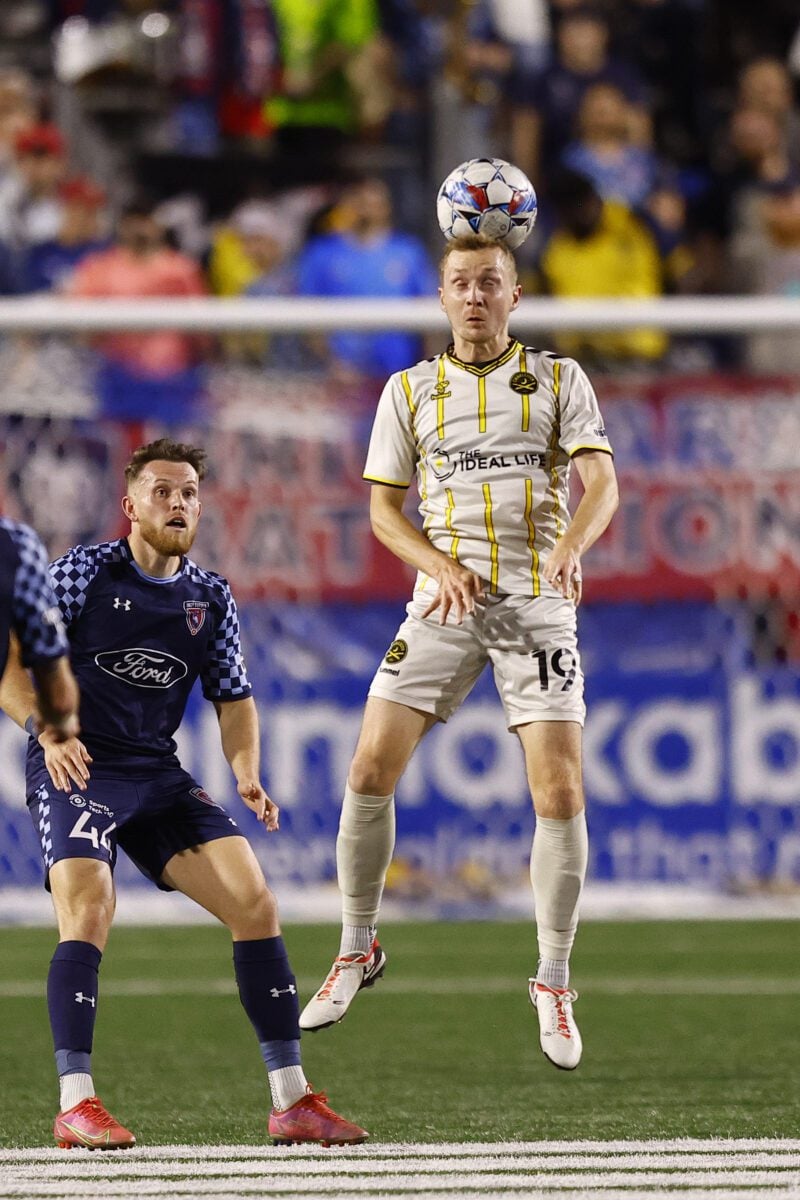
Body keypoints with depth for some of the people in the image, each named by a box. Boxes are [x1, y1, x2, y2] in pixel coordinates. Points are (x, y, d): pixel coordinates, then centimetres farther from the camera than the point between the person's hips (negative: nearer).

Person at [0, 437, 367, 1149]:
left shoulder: (210, 597, 9)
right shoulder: (84, 572, -4)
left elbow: (233, 696, 18)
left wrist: (247, 773, 0)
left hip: (158, 775, 5)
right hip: (75, 768, -5)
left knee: (255, 902, -6)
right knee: (89, 910, -26)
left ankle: (292, 1102, -1)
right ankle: (75, 1105, -23)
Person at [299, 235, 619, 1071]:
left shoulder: (558, 380, 7)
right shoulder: (410, 391, 11)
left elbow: (601, 482, -4)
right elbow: (383, 506, 10)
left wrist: (571, 545, -25)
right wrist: (440, 564, -10)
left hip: (539, 601, -1)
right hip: (446, 598, 1)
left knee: (560, 793, -11)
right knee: (371, 768, -10)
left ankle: (553, 985, 2)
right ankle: (357, 949, 9)